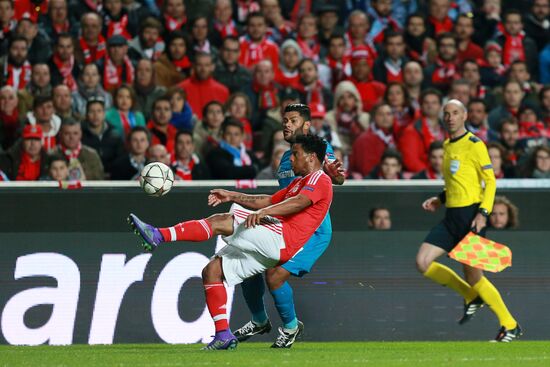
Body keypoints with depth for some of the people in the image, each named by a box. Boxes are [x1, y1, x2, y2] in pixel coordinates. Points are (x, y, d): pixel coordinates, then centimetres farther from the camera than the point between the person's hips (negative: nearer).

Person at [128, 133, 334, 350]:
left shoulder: (319, 179, 0)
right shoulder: (299, 182, 33)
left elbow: (300, 202, -20)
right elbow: (270, 201, 38)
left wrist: (263, 212, -34)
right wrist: (233, 196, 29)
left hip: (281, 238, -10)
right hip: (268, 247, 10)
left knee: (220, 222, -22)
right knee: (212, 271, 3)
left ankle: (158, 236, -29)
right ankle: (223, 335, -2)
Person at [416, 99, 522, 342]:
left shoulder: (474, 145, -9)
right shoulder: (447, 146, 15)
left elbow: (490, 181, -10)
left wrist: (483, 213, -20)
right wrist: (440, 199, 14)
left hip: (471, 215, -8)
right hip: (451, 216, 8)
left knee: (472, 275, -7)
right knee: (423, 263, -4)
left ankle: (510, 326, 7)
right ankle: (472, 297, 14)